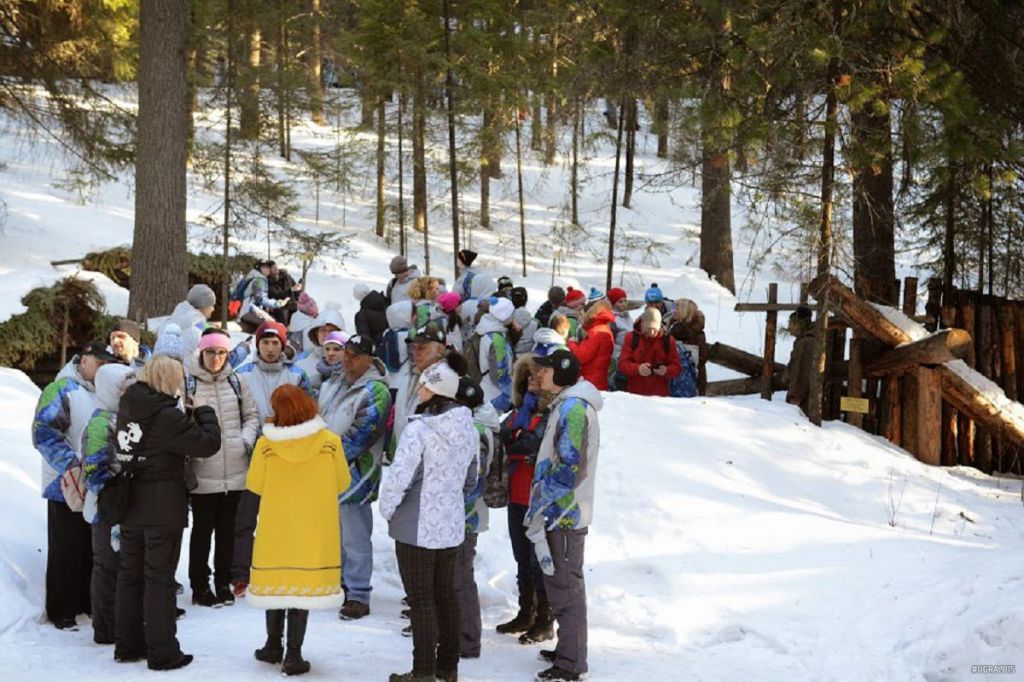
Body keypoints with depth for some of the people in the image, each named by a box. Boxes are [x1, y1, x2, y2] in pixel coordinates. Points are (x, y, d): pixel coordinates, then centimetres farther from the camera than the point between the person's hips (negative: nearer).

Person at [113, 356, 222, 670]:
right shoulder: (167, 416, -18)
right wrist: (204, 412, 2)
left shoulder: (128, 407, 5)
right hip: (163, 511, -7)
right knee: (160, 579, -1)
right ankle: (162, 653, 4)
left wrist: (190, 418, 3)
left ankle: (127, 644, 23)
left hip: (129, 506, 7)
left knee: (129, 574, 15)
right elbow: (208, 443, -15)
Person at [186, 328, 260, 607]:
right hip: (203, 471, -4)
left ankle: (223, 583, 24)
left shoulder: (235, 382, 8)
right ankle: (200, 587, 13)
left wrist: (246, 440, -1)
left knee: (227, 529, 12)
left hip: (234, 470, 4)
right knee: (203, 529, 4)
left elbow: (251, 415, 15)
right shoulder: (187, 382, -6)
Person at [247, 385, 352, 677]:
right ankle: (293, 655, 4)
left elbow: (254, 485, -3)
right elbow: (342, 483, -1)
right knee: (304, 583, 5)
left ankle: (274, 647, 28)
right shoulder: (330, 443, -10)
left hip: (276, 525, 1)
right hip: (314, 528, -1)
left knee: (277, 579, 16)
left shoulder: (266, 444, -12)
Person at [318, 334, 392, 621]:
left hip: (354, 474, -8)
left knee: (354, 537, -4)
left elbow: (361, 434, -19)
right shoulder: (333, 385, 14)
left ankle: (358, 595, 3)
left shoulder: (375, 391, -12)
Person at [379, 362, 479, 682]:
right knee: (445, 595, 16)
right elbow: (471, 478, 13)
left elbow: (399, 476, -22)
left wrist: (387, 509, -5)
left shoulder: (418, 429, -22)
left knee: (421, 598, 2)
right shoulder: (468, 429, 1)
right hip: (452, 525, 7)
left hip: (417, 527, -7)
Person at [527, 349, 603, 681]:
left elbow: (569, 466, -22)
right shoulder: (567, 405, 15)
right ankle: (569, 651, 28)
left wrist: (541, 505, -17)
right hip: (563, 512, 10)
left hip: (563, 513, -10)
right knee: (563, 583, 18)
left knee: (565, 586, -5)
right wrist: (541, 504, 19)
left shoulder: (572, 408, -17)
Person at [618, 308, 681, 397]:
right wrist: (638, 369, -23)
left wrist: (666, 371, -18)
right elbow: (623, 364, -2)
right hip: (634, 394, 0)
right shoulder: (631, 337, 2)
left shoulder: (667, 340, 5)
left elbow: (677, 367, 5)